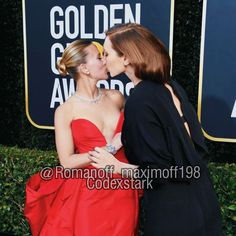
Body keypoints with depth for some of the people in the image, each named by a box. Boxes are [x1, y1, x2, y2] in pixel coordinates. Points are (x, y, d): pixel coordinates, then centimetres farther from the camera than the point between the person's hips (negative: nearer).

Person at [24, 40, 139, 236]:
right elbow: (67, 162, -10)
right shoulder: (65, 111, -6)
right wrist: (110, 149, -14)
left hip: (123, 189, 4)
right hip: (89, 192, -3)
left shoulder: (116, 97, 4)